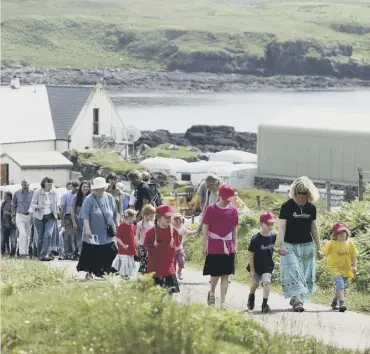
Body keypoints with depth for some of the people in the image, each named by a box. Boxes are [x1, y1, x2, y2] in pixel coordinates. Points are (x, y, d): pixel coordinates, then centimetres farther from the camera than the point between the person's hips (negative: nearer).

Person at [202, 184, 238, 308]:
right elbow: (205, 228, -2)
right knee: (215, 274, -1)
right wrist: (205, 245, -4)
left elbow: (234, 229, 12)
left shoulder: (233, 210, 5)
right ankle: (211, 293, 29)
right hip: (214, 247, -3)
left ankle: (223, 302, 7)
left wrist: (234, 245, 11)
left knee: (226, 275, 3)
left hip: (228, 247, 3)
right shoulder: (211, 209, -5)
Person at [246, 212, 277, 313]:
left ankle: (265, 303, -8)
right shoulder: (256, 239, -19)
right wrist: (252, 269, -12)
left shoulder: (273, 236, -6)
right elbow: (251, 254, -14)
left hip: (268, 266, 2)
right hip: (257, 266, -2)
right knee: (255, 283, 13)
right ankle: (251, 297, 45)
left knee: (267, 282, -17)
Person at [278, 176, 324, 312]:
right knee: (293, 272, -14)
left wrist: (319, 248, 13)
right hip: (290, 245, -4)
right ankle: (298, 301, -23)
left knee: (305, 274, 3)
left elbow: (314, 228, 13)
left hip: (306, 246, 4)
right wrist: (281, 245, -22)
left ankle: (295, 299, 13)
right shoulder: (287, 206, -7)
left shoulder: (311, 208, 5)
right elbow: (282, 227, -10)